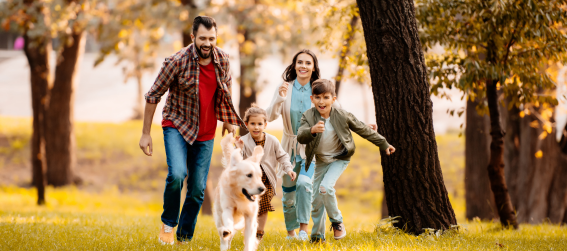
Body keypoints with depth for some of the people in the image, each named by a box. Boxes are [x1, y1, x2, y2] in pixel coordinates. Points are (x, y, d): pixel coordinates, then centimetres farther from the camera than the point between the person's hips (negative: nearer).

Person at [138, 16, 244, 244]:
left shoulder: (222, 60, -5)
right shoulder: (177, 62, -18)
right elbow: (153, 96, -9)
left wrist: (228, 121, 23)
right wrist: (145, 134, -8)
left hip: (206, 133, 4)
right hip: (177, 126, -4)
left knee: (198, 189, 3)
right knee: (177, 174, -26)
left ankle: (184, 238, 19)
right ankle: (168, 223, -3)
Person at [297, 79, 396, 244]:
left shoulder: (342, 116, -16)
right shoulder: (308, 117, -15)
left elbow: (364, 130, -3)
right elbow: (300, 137, -32)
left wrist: (384, 144, 4)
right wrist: (312, 130, -55)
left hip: (339, 159, -3)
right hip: (321, 161, 3)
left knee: (325, 187, -25)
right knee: (317, 200, 6)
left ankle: (337, 222, -3)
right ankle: (317, 236, 23)